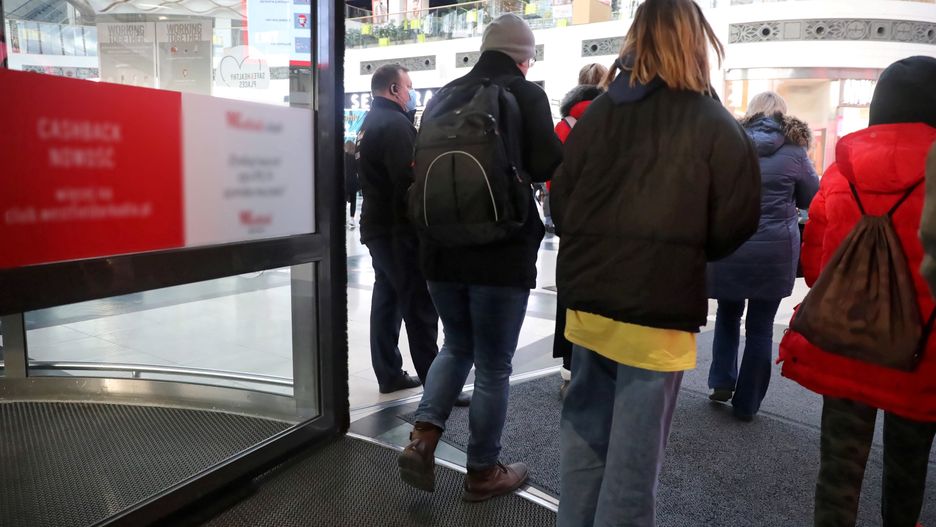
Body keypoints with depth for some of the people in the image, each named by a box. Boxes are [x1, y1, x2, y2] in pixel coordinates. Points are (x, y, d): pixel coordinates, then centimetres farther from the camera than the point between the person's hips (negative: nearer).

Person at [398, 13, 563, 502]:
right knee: (493, 366, 8)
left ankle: (422, 440, 9)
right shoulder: (525, 94, -6)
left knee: (456, 347, 23)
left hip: (442, 249, 5)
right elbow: (549, 166, -16)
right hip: (502, 252, -5)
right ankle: (483, 472, 21)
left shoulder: (441, 98, 10)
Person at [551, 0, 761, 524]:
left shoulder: (598, 111, 2)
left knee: (585, 437, 18)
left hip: (588, 299, 4)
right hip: (659, 309, -4)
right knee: (634, 455, 7)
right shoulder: (716, 126, -7)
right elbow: (735, 225, -5)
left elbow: (562, 202, 4)